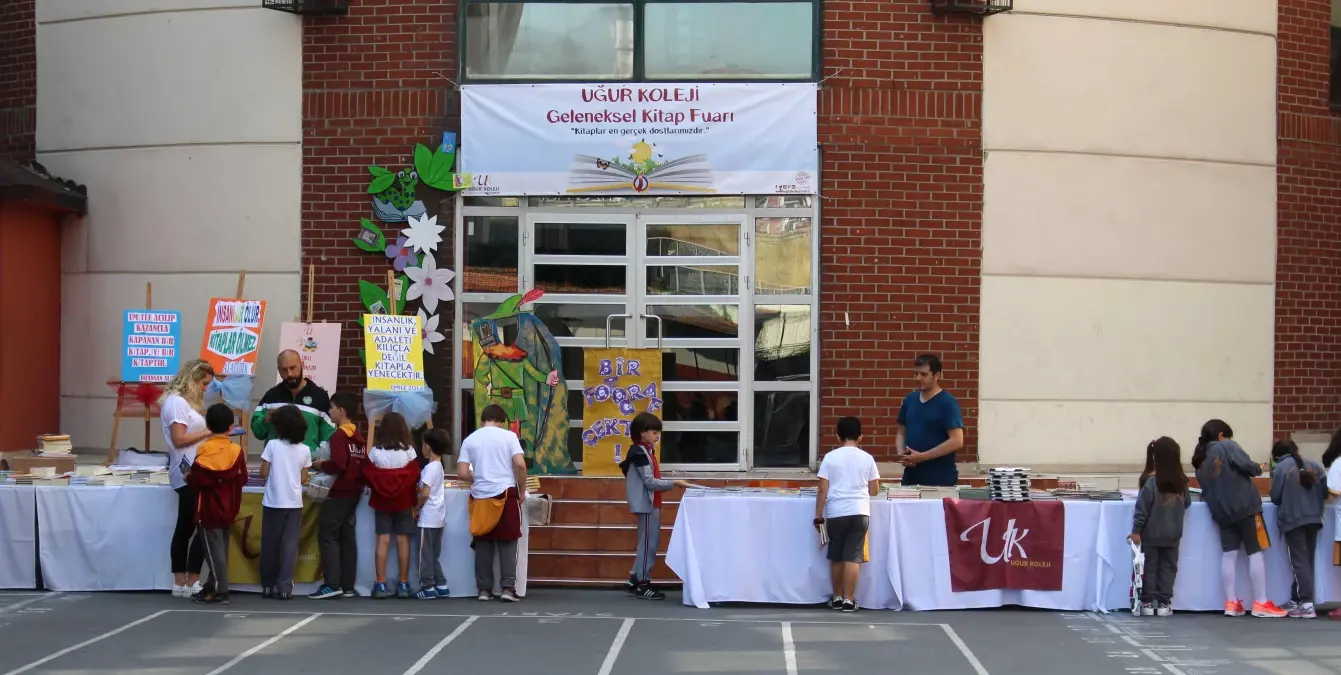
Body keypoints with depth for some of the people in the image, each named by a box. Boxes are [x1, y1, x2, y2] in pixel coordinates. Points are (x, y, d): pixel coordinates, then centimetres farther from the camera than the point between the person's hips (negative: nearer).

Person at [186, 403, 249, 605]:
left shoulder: (205, 450, -14)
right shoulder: (237, 450, 2)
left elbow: (197, 480, -18)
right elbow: (242, 479, 6)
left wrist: (188, 477, 2)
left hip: (208, 509, -6)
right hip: (228, 510, 6)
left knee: (214, 550, -4)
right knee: (221, 549, 14)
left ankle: (220, 591, -6)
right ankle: (211, 587, 22)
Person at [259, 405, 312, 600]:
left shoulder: (272, 445, -6)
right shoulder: (304, 450, 2)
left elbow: (263, 474, -4)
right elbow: (303, 479, 6)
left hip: (273, 502, -1)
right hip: (294, 503, 1)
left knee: (270, 544, 9)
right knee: (289, 545, 2)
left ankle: (268, 585, 15)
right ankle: (284, 586, -4)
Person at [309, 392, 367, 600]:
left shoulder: (339, 436, -13)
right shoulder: (359, 436, 12)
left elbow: (338, 465, -23)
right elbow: (364, 464, 11)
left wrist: (320, 465, -8)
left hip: (338, 493, -8)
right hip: (354, 492, 8)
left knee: (327, 536, -4)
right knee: (347, 537, 9)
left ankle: (332, 584, -9)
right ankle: (348, 586, 9)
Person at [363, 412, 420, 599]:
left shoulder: (375, 452, -7)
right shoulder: (408, 451, -7)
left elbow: (368, 475, -7)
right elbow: (415, 476, -6)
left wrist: (379, 487, 10)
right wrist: (413, 502, 7)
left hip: (381, 501, 0)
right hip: (403, 501, 0)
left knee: (383, 540, 2)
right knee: (403, 540, 4)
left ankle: (381, 585, -1)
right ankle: (403, 584, 6)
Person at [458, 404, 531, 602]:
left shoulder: (470, 440, 6)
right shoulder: (508, 436, 1)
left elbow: (462, 473, 0)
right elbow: (520, 465, -9)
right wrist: (522, 491, 2)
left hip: (481, 497, 2)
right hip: (505, 494, -2)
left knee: (483, 544, 8)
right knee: (507, 543, 4)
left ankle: (484, 589, 8)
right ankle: (508, 588, -3)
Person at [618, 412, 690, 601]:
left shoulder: (646, 450, 15)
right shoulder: (639, 452, -15)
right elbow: (649, 481, -19)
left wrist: (669, 483, 6)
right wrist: (673, 484, -19)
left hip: (652, 503, 10)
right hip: (646, 503, -10)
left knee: (651, 542, 13)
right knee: (648, 543, -5)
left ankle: (634, 580, 18)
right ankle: (642, 584, 0)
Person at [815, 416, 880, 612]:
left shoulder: (830, 457, 1)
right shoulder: (867, 458, 5)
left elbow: (823, 490, -3)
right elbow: (874, 490, 9)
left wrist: (818, 516, 2)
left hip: (836, 513, 0)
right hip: (859, 512, 0)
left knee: (836, 557, 12)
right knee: (853, 557, 1)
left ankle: (837, 598, 19)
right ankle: (849, 600, -1)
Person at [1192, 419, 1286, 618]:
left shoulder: (1200, 460, 15)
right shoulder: (1227, 446, -2)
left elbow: (1206, 489, 14)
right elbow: (1246, 465, -15)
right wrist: (1257, 468, 3)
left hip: (1222, 512, 6)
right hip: (1245, 506, -6)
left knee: (1229, 554, 6)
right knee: (1256, 553, -2)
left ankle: (1231, 603, 4)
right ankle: (1261, 604, -3)